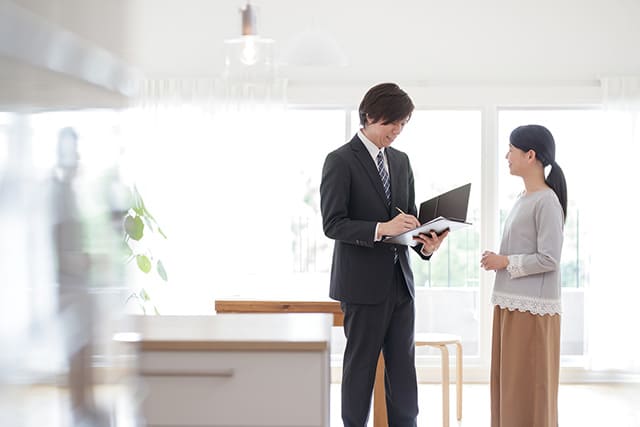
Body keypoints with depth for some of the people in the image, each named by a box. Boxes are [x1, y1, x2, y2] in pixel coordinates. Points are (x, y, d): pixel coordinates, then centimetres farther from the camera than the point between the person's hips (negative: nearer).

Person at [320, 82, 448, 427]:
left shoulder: (401, 160, 13)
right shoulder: (340, 161, -8)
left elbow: (409, 217, 15)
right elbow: (332, 224, -15)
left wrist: (425, 242, -6)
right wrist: (382, 228, -27)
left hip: (400, 280, 6)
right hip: (363, 282, -6)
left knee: (403, 367, 8)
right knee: (360, 366, 4)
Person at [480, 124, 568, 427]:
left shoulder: (547, 201, -12)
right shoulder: (523, 199, 14)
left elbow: (548, 259, -16)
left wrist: (504, 262, -10)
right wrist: (498, 260, 5)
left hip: (533, 309, -9)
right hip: (511, 305, 9)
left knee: (530, 387, -2)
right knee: (508, 385, 12)